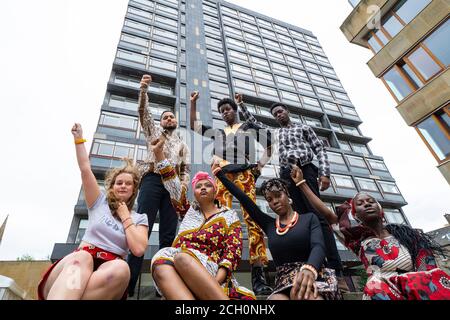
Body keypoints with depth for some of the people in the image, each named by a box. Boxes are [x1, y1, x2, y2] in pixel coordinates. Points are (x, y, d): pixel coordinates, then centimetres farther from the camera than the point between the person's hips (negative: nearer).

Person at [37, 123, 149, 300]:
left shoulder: (139, 218, 14)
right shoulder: (100, 203, 16)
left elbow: (138, 249, -4)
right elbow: (85, 170, 8)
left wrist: (126, 217, 3)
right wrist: (79, 139, 7)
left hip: (109, 269, 0)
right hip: (76, 263, 1)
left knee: (121, 268, -38)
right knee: (81, 258, -38)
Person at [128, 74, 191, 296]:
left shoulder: (182, 145, 27)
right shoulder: (153, 131, 24)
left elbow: (185, 171, 16)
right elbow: (143, 111, 9)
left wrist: (182, 191, -1)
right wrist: (144, 89, -4)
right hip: (152, 180, -2)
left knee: (169, 234, -4)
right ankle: (128, 283, -13)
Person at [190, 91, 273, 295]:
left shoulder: (249, 127, 20)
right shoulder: (217, 132, 25)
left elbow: (271, 143, 18)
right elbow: (193, 125, 24)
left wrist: (260, 164, 7)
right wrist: (193, 103, 20)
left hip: (245, 174, -2)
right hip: (223, 176, 3)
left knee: (251, 218, -14)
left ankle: (258, 274, -15)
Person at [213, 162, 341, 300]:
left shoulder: (309, 218, 8)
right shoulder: (269, 225, 15)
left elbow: (318, 246, -10)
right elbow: (243, 198, 15)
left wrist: (309, 269, -35)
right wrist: (219, 173, 18)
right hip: (284, 283, 3)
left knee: (300, 293, -40)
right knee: (276, 298, -35)